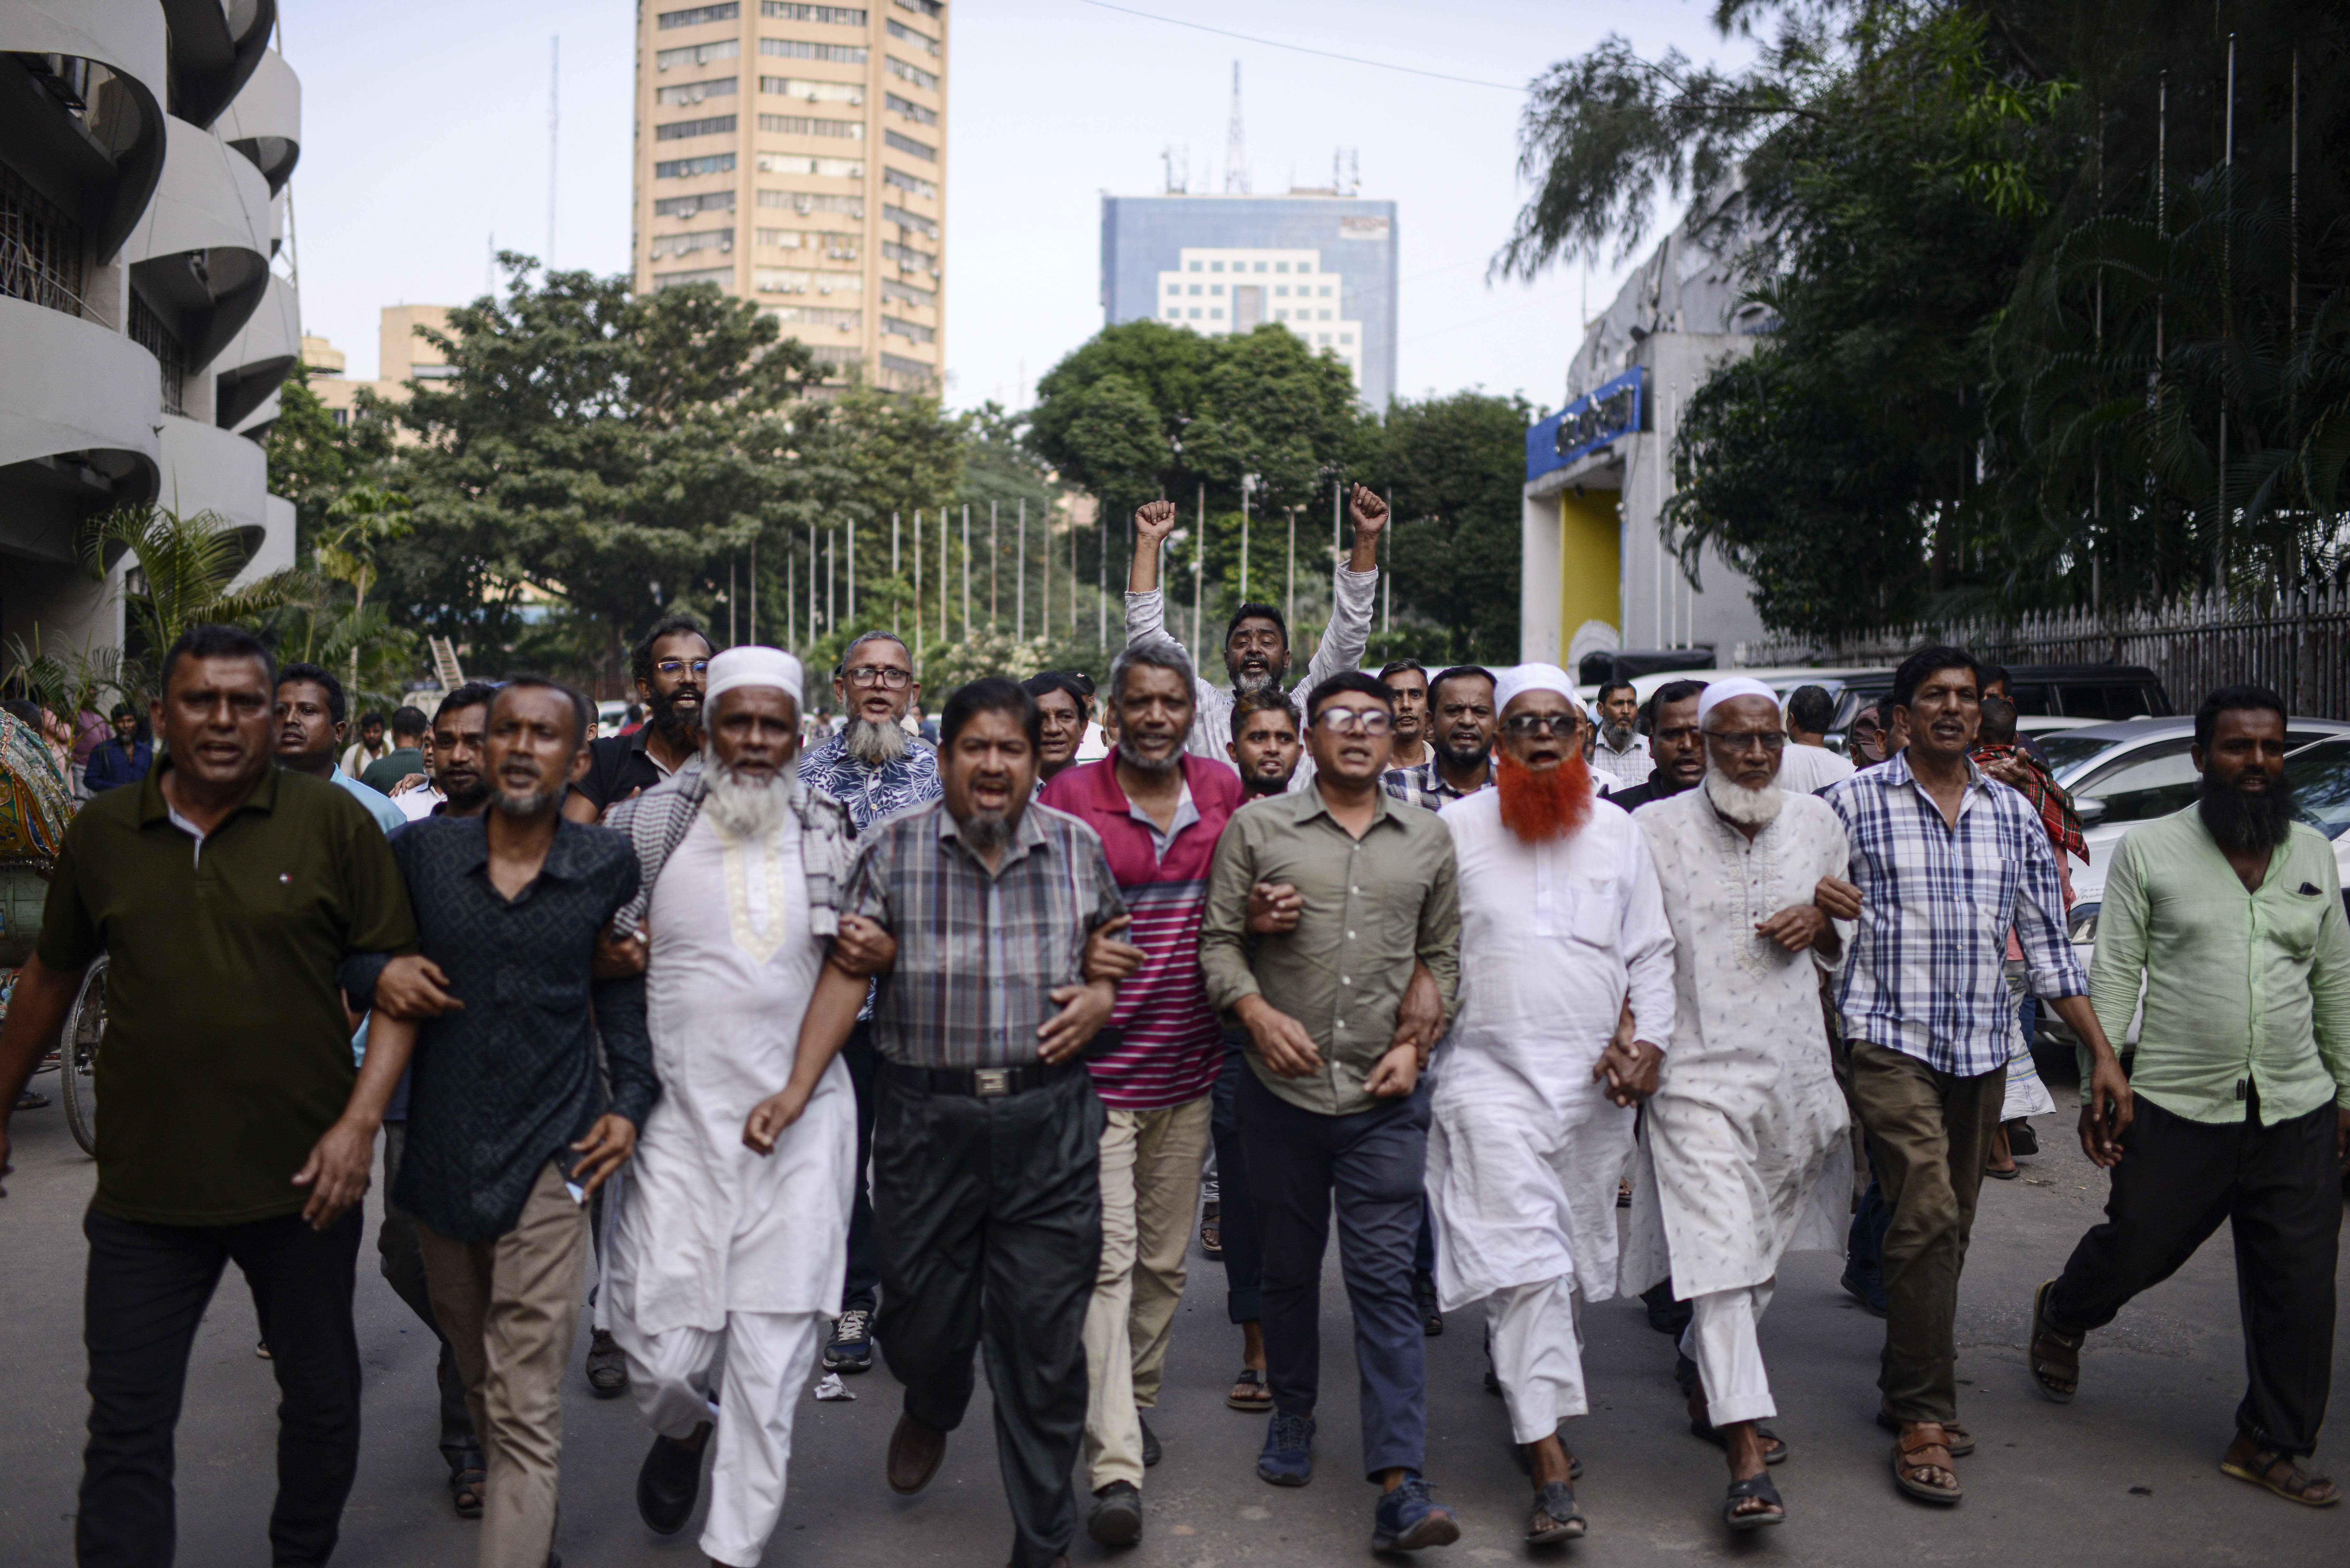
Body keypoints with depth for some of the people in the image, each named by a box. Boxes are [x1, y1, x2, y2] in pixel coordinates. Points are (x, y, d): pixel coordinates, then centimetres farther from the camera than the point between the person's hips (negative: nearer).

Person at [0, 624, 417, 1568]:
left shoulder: (333, 823, -5)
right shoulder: (102, 832, 4)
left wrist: (360, 1120, -14)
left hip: (302, 1181, -1)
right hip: (145, 1191, 1)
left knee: (323, 1408, 14)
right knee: (127, 1430, 6)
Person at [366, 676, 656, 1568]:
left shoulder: (608, 866, -1)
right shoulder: (423, 851, 1)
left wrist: (631, 1101, 2)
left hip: (549, 1159, -3)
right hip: (441, 1155, 3)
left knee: (526, 1416, -8)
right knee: (478, 1378, 20)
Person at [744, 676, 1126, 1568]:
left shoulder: (1076, 847, 5)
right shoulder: (893, 849, 2)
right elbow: (849, 972, -2)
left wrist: (1104, 997, -4)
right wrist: (798, 1088, -9)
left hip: (1049, 1117, 0)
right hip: (927, 1117, 0)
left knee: (1044, 1335, 2)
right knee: (922, 1310, 12)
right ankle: (929, 1412, 51)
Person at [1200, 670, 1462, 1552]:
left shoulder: (1428, 841, 9)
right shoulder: (1257, 828, 2)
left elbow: (1444, 956, 13)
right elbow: (1217, 940, 0)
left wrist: (1416, 1042, 0)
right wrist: (1256, 1011, -15)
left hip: (1385, 1099, 0)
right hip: (1283, 1092, 0)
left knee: (1385, 1280, -4)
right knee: (1288, 1270, 14)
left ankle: (1399, 1488, -4)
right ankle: (1292, 1415, 36)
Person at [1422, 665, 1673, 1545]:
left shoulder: (1618, 831, 10)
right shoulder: (1458, 828, 1)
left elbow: (1652, 952, 12)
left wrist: (1649, 1046, 1)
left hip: (1595, 1082, 4)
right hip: (1492, 1076, -3)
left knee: (1575, 1257, 12)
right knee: (1524, 1263, -10)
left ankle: (1529, 1387, 36)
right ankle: (1551, 1467, -8)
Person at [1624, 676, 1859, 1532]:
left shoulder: (1817, 821, 9)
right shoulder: (1656, 831, -3)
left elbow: (1843, 938, 20)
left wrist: (1818, 925, -3)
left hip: (1794, 1073, 5)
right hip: (1696, 1075, -4)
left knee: (1761, 1251, 17)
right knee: (1721, 1259, -11)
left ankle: (1704, 1379, 41)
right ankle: (1747, 1459, -7)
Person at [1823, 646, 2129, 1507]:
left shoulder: (2014, 814, 10)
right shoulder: (1853, 802, -2)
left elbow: (2047, 941, 12)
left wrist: (2102, 1054, 7)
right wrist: (1820, 906, -17)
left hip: (1982, 1049, 5)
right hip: (1890, 1040, -4)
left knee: (1948, 1227, 11)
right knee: (1927, 1216, -16)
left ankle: (1907, 1391, 26)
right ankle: (1923, 1418, -8)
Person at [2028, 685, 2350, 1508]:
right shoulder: (2149, 848, -1)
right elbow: (2114, 970, -2)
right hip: (2177, 1108, -3)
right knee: (2133, 1249, 7)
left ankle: (2271, 1445, 21)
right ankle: (2060, 1317, 40)